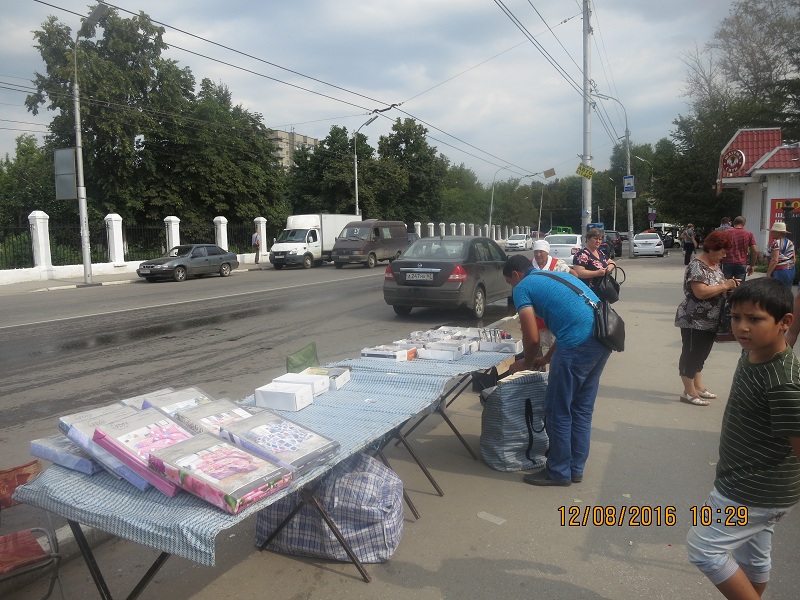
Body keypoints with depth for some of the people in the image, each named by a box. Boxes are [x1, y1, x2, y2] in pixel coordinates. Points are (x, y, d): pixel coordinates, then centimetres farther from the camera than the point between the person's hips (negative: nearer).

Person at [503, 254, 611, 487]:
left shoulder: (522, 288, 4)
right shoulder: (557, 276, 28)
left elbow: (532, 338, -3)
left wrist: (527, 363, 17)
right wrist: (547, 358, 34)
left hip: (578, 344, -9)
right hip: (602, 337, 9)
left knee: (558, 411, 6)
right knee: (582, 408, 18)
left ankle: (559, 472, 19)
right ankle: (575, 468, 29)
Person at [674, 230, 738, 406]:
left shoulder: (715, 264, 10)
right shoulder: (697, 266, -20)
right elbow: (701, 292, -29)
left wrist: (730, 285, 1)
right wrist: (725, 286, -21)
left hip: (710, 322, 10)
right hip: (694, 321, -10)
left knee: (701, 354, 17)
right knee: (691, 354, -1)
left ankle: (698, 387, 29)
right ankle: (688, 392, 8)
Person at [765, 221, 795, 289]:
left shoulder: (776, 243, -13)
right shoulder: (790, 243, 12)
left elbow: (774, 260, -19)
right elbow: (793, 259, 14)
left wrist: (768, 274, -18)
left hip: (779, 271, -8)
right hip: (791, 271, 8)